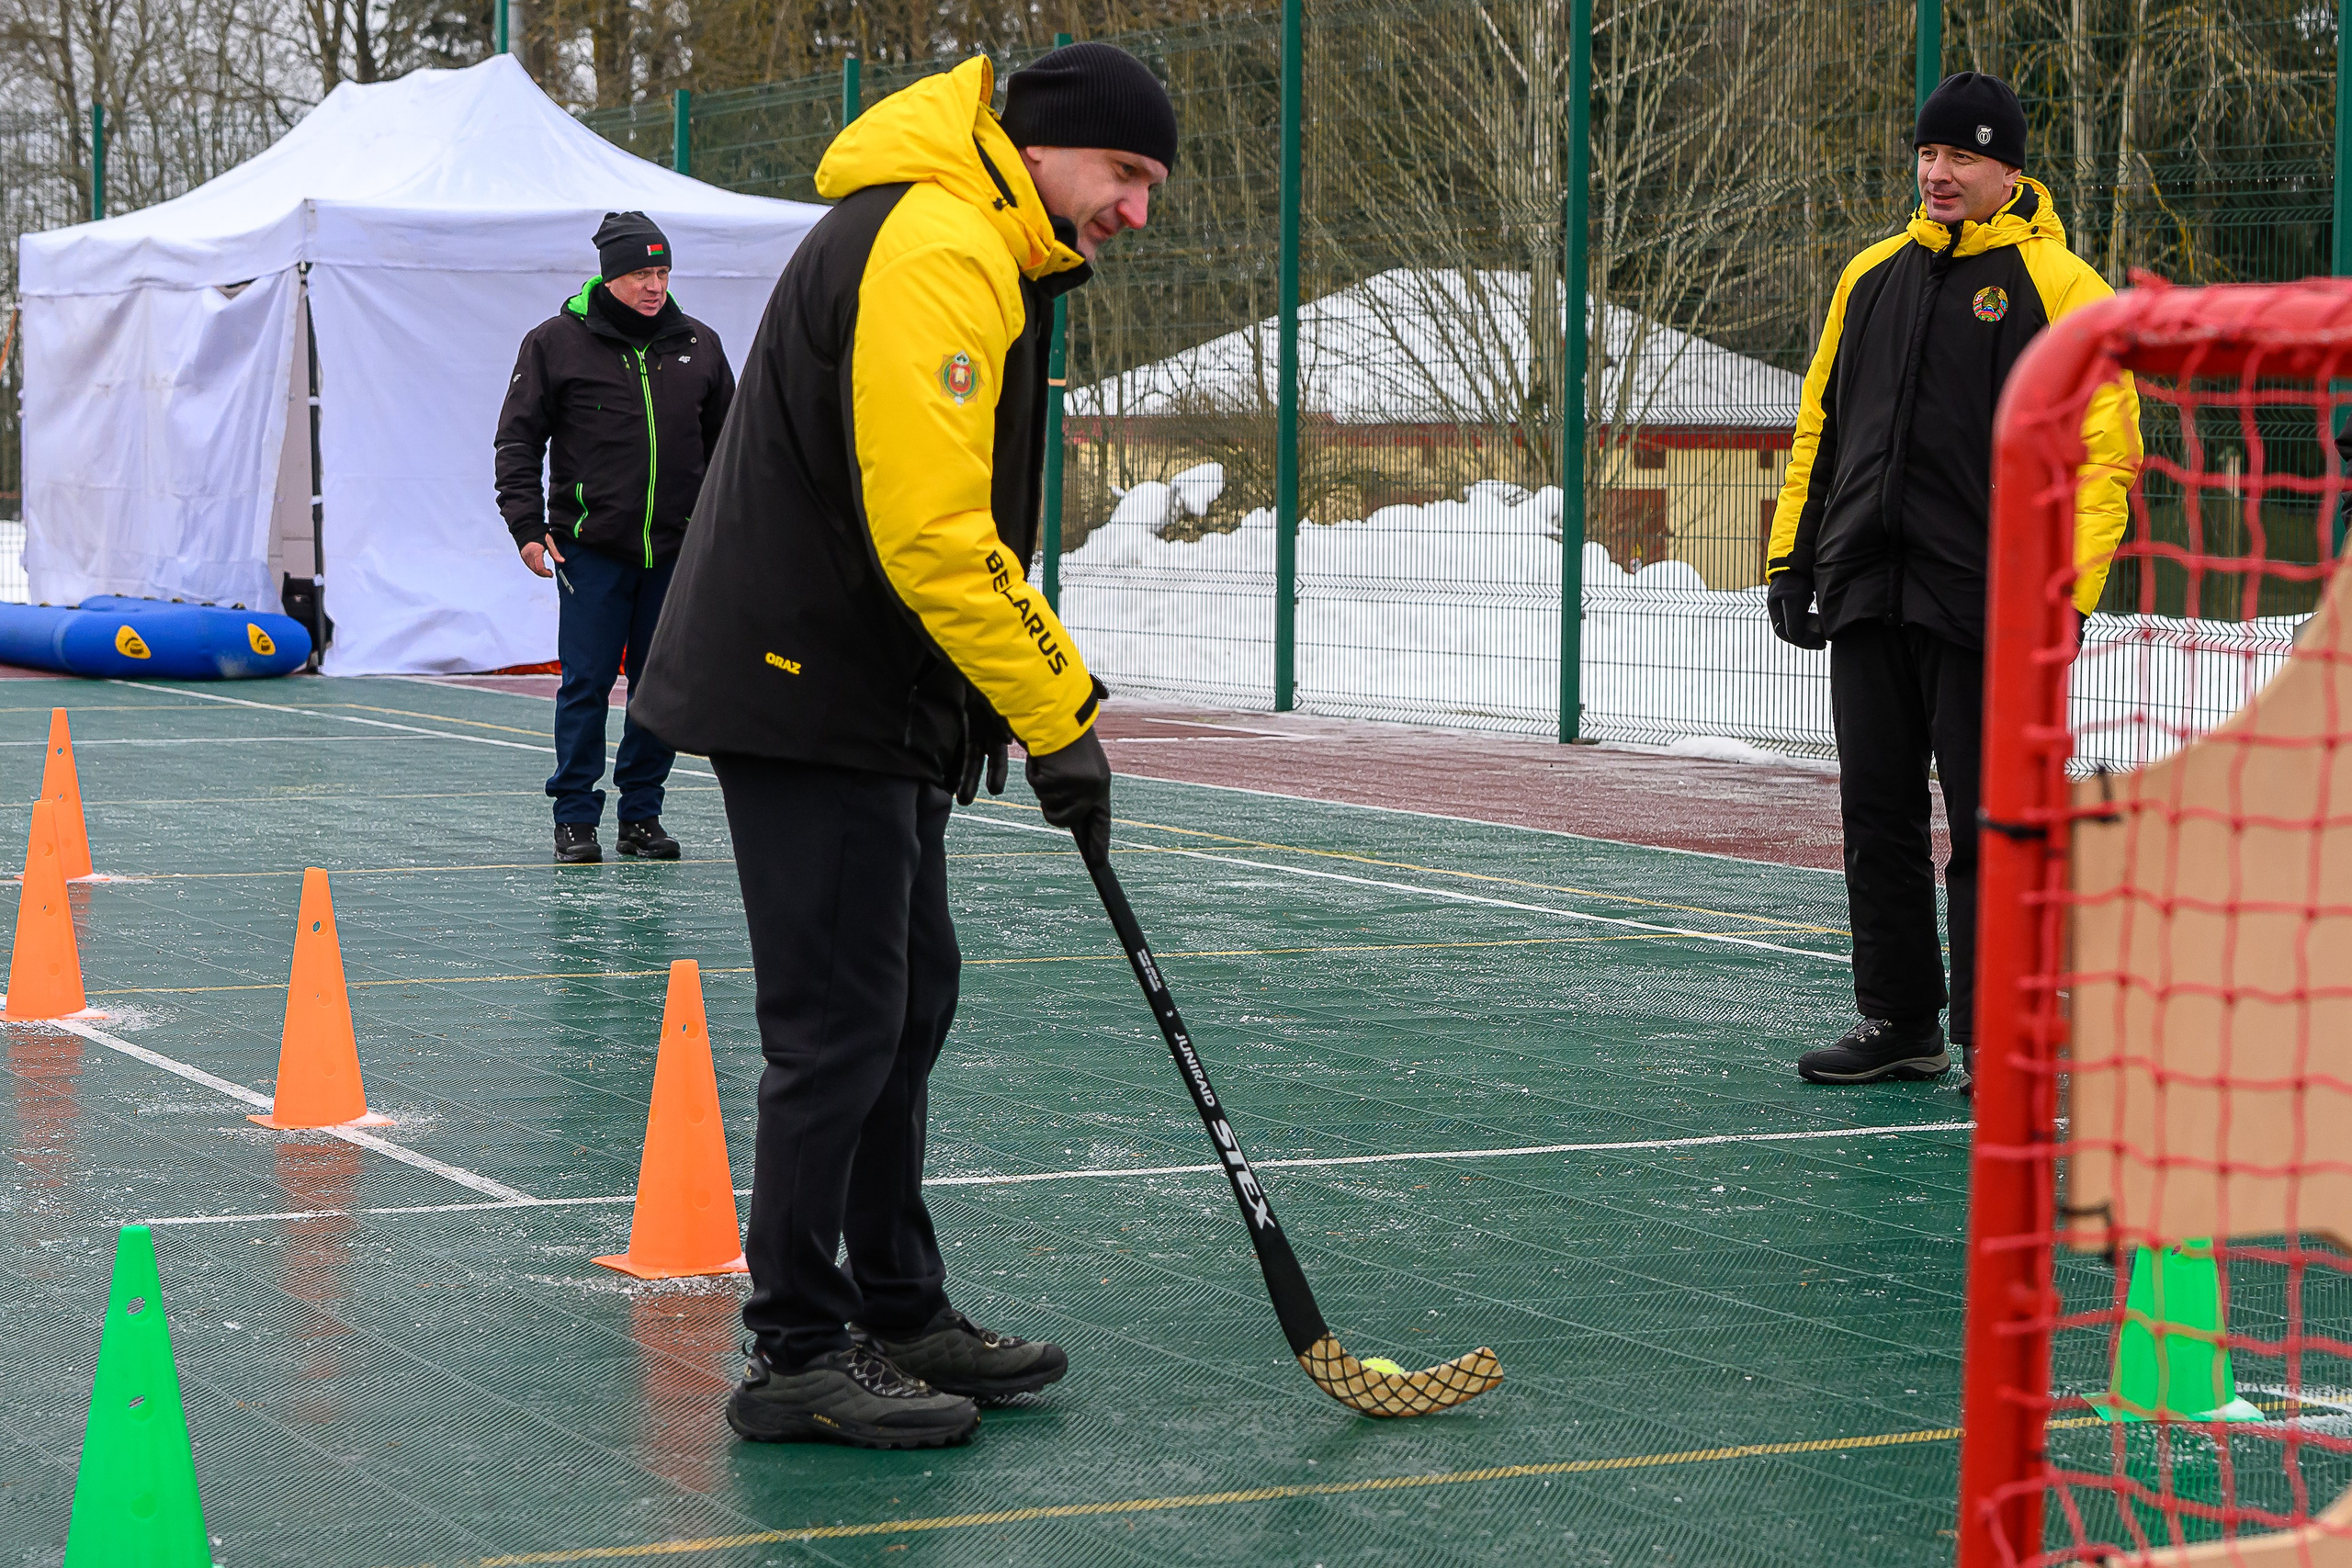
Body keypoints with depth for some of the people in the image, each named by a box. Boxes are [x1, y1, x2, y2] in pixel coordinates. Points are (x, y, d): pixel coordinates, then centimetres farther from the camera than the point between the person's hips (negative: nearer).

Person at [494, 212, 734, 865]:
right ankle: (575, 817, 4)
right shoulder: (556, 343, 0)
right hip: (591, 547, -3)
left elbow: (728, 442, 19)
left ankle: (642, 812, 14)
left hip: (676, 549, 3)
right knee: (586, 682, -3)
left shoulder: (697, 345, 10)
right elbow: (519, 439, 1)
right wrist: (527, 525, -7)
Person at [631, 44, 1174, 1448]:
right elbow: (929, 530, -26)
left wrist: (1050, 693, 14)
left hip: (878, 702, 11)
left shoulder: (993, 263, 18)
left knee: (907, 1002, 15)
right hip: (808, 694, -11)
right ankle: (796, 1356, 1)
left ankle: (899, 1315, 25)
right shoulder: (934, 251, -19)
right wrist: (1055, 717, -21)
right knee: (844, 1018, -7)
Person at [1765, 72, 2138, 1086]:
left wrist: (2066, 592, -16)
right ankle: (1899, 1024, 18)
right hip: (1865, 595, 6)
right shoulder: (1872, 277, 14)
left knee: (1987, 828, -2)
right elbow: (1819, 424, 20)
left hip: (1983, 603, -6)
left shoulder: (2060, 288, -3)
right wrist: (1792, 559, 13)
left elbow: (2104, 449, -8)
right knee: (1878, 814, 9)